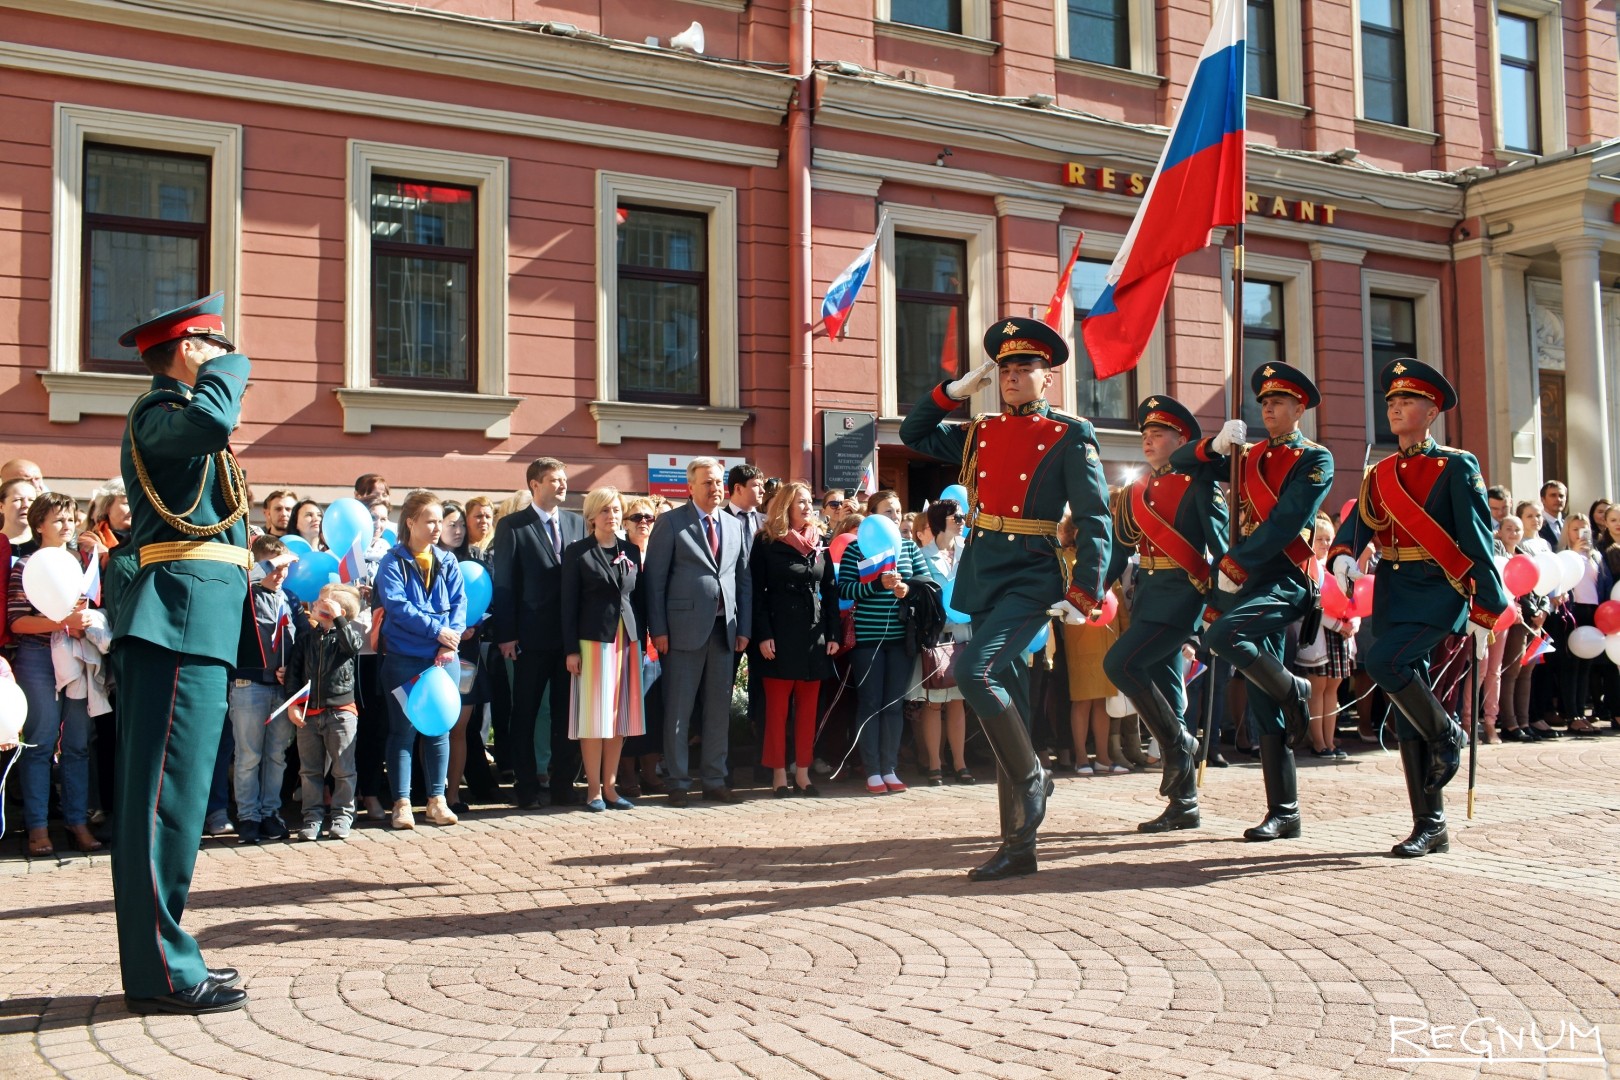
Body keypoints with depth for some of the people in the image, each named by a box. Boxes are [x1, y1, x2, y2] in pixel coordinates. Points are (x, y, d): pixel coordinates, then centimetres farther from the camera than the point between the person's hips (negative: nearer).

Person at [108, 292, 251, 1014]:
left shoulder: (173, 418, 25)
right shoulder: (157, 413, -6)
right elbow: (211, 419, -29)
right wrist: (230, 368, -13)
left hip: (189, 627, 11)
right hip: (179, 621, -11)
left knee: (164, 792, 12)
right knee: (167, 792, -9)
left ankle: (158, 957, 20)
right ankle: (161, 972, -6)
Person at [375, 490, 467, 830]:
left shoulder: (447, 562, 8)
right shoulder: (393, 562, -4)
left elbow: (459, 602, 1)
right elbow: (396, 604, -15)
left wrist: (451, 640, -15)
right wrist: (436, 629, -19)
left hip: (442, 658, 4)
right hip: (403, 658, -4)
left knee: (439, 728, 8)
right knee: (403, 730, 1)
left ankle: (437, 799, 16)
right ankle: (401, 803, 7)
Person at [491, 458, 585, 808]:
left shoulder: (576, 523, 11)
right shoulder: (512, 526, -1)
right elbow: (502, 582, -4)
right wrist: (506, 634, -9)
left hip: (572, 635, 3)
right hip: (532, 636, -3)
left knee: (567, 713, 7)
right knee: (525, 713, 5)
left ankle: (563, 785, 15)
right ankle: (526, 788, 14)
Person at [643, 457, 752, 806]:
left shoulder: (735, 526, 13)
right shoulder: (672, 523, -1)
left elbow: (744, 580, 14)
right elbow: (655, 579, -4)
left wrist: (744, 628, 6)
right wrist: (659, 629, -9)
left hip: (724, 629, 5)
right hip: (685, 627, -4)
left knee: (719, 708, 9)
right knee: (679, 709, 1)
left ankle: (714, 781, 19)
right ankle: (678, 782, 10)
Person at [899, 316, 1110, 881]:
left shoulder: (1069, 437, -2)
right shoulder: (979, 433, 14)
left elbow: (1095, 521, -6)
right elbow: (914, 434, 24)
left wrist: (1083, 595, -15)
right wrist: (958, 387, 12)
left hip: (1030, 579, -6)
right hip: (980, 578, 6)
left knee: (974, 671, -24)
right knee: (1006, 701, 7)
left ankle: (1031, 775, -1)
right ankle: (1019, 844, 12)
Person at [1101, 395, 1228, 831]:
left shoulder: (1198, 484, -4)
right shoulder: (1135, 492, 15)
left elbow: (1220, 544, -10)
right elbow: (1118, 551, 16)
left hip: (1181, 593, -7)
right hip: (1146, 594, 7)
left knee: (1120, 663, -22)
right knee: (1167, 696, 8)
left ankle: (1178, 741, -4)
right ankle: (1184, 804, 14)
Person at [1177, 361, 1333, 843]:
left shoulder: (1315, 460, -1)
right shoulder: (1249, 456, 17)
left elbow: (1284, 523, -13)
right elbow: (1180, 462, 17)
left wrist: (1234, 564, -15)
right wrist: (1215, 444, -2)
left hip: (1286, 579, -6)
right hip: (1247, 580, 6)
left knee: (1222, 635, -32)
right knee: (1263, 704, 4)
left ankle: (1295, 691, -6)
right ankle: (1284, 813, 8)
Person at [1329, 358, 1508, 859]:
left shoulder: (1456, 467, -2)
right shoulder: (1380, 474, 14)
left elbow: (1479, 543, -6)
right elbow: (1356, 525, 5)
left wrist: (1485, 612, -11)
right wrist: (1342, 556, -18)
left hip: (1437, 593, -6)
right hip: (1393, 596, 6)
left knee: (1383, 662, -28)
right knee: (1408, 716, 4)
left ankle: (1447, 734, -2)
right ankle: (1430, 825, 11)